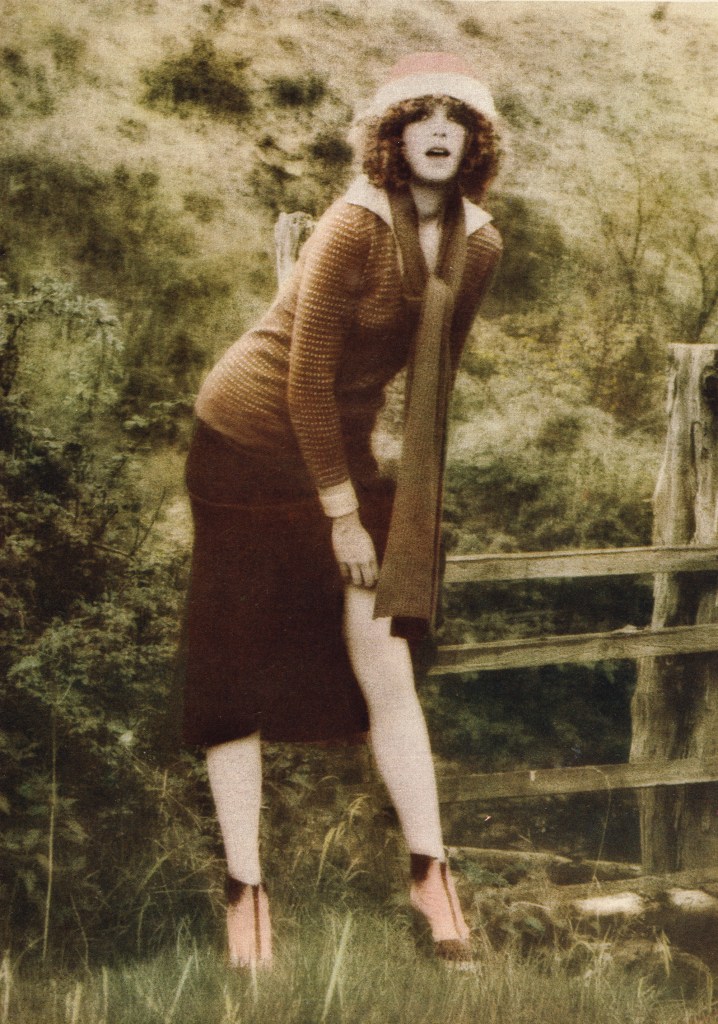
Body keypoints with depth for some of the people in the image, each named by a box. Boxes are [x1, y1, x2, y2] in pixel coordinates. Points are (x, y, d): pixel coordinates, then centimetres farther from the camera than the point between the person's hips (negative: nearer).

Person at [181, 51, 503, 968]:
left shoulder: (478, 246, -2)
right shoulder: (355, 227, -22)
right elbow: (308, 376, -19)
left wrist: (406, 491, 13)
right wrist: (341, 513, -16)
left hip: (345, 447, 5)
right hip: (252, 444, -5)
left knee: (386, 669, -2)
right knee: (238, 680, -1)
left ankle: (430, 872, 8)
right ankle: (244, 886, 8)